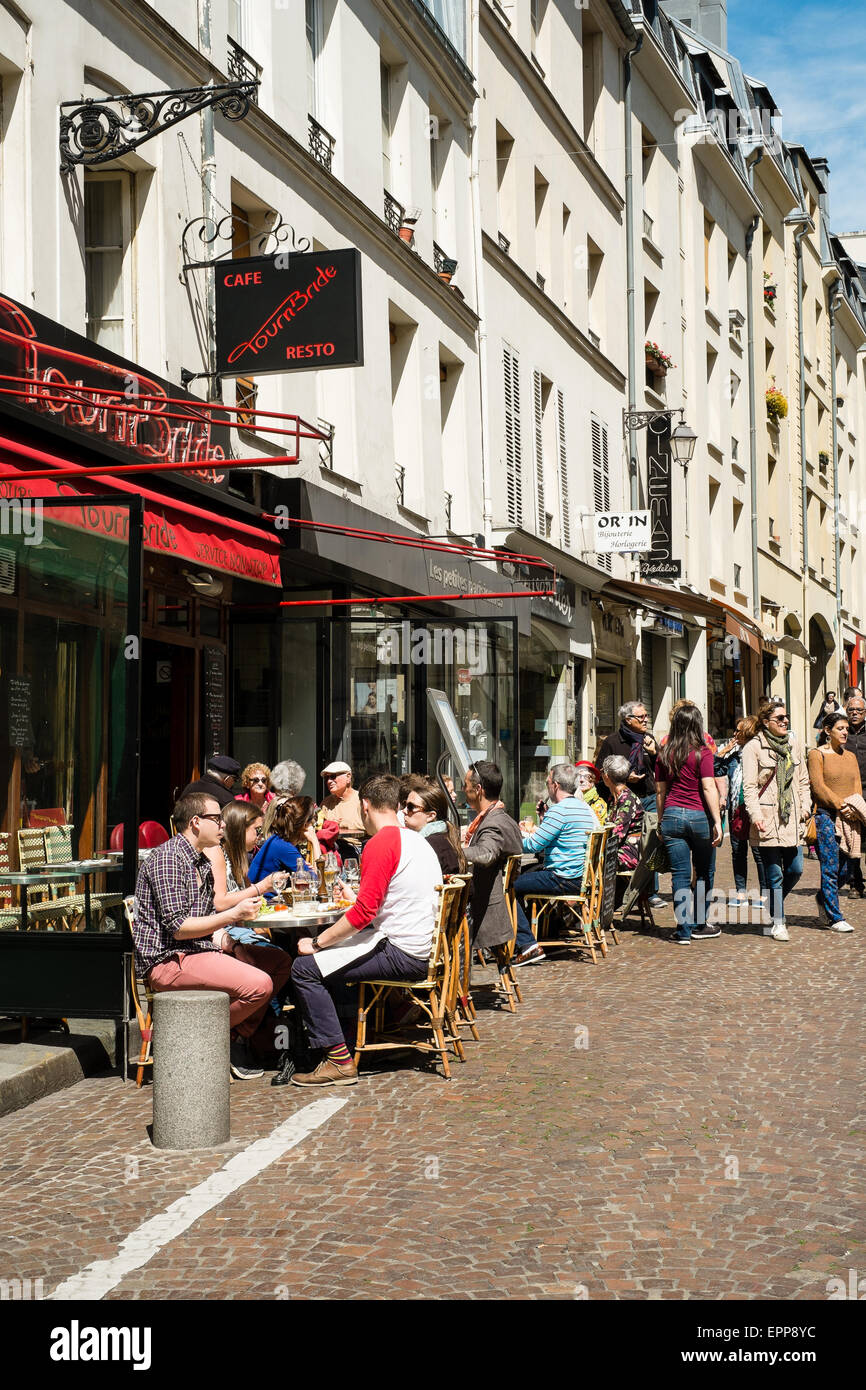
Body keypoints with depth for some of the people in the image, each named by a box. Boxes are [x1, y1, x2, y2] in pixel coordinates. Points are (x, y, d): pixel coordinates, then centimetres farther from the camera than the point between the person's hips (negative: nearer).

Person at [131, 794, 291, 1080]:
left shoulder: (201, 862, 20)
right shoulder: (168, 858, -12)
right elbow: (177, 927, -19)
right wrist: (234, 915, -18)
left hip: (200, 951, 10)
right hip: (168, 960, -10)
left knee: (280, 963, 5)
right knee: (258, 983, -26)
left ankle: (237, 1041, 3)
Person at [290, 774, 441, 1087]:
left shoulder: (381, 844, -13)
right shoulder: (417, 840, 16)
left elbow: (364, 912, -19)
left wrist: (317, 942, -11)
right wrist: (355, 897, 39)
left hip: (401, 953, -10)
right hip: (421, 949, 10)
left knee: (305, 968, -10)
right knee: (332, 953, 25)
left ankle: (339, 1061, -11)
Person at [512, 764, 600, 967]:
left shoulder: (559, 810, -17)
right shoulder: (584, 807, 14)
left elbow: (533, 845, -17)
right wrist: (533, 831, 25)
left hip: (565, 879, -10)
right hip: (583, 876, 10)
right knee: (520, 879, 23)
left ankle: (527, 945, -10)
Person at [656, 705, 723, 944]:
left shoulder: (664, 755, 6)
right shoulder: (702, 753, -5)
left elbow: (660, 791, 10)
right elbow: (709, 788, -11)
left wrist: (661, 821, 19)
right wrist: (717, 821, -11)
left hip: (671, 816, 3)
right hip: (699, 816, -3)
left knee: (680, 874, 4)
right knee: (703, 873, 13)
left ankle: (683, 930, 3)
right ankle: (699, 926, 19)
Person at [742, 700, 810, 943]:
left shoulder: (794, 744, 13)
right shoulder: (754, 747, -5)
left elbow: (803, 780, 20)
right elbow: (749, 786, -8)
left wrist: (805, 806, 8)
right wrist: (755, 815, -17)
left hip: (791, 818, 6)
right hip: (768, 819, -6)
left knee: (795, 870, 6)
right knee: (774, 874, -2)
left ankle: (773, 907, 29)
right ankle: (776, 922, 8)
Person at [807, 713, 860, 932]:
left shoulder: (850, 757, 17)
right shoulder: (817, 754, -1)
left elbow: (857, 786, 11)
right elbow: (818, 786, -9)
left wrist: (853, 808, -8)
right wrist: (840, 806, -16)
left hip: (849, 818, 6)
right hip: (826, 816, -6)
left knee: (846, 868, 5)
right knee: (830, 868, -7)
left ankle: (823, 897, 31)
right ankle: (835, 918, -3)